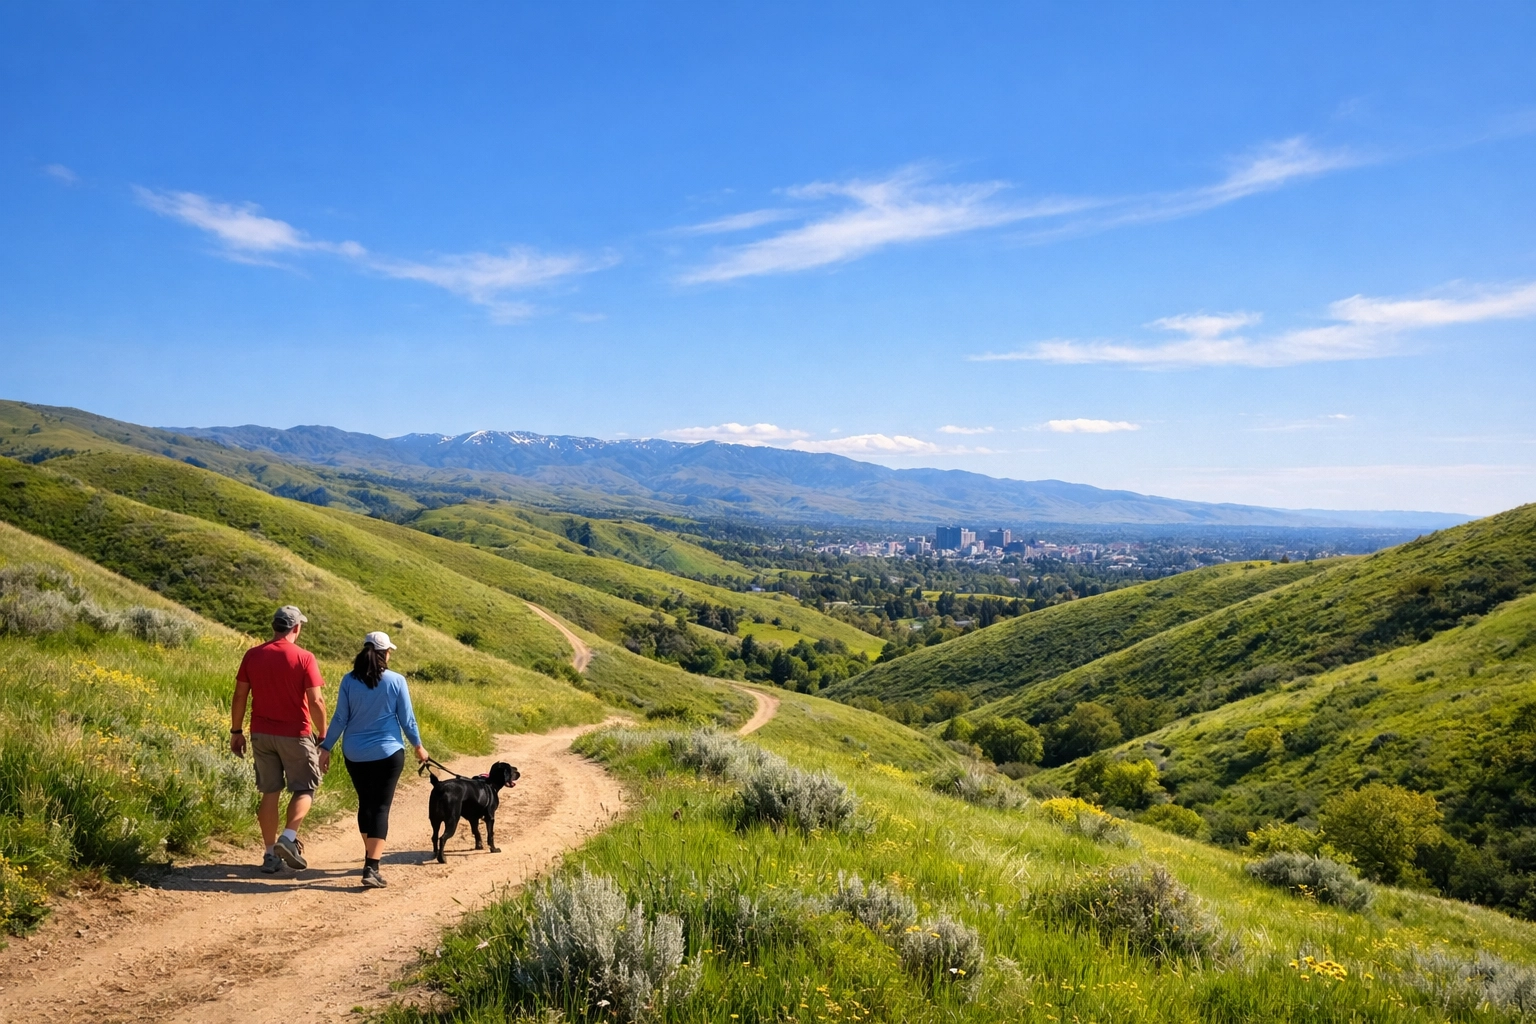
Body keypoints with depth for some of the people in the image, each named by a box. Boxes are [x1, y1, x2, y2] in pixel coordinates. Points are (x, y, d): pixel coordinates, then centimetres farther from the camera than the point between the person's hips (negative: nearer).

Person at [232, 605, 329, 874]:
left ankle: (271, 855, 14)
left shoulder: (252, 655, 1)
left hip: (261, 734, 4)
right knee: (304, 789, 9)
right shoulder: (304, 658, -11)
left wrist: (236, 731, 13)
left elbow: (239, 696, 4)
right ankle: (288, 838, -12)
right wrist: (323, 736, -4)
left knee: (270, 792, 12)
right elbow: (316, 702, -13)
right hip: (295, 735, -4)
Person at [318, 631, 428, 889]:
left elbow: (340, 719, -3)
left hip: (355, 755, 3)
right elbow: (407, 719, -2)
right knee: (381, 807, 0)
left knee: (365, 803, 19)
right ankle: (372, 867, -11)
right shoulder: (396, 681, -8)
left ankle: (370, 855, 33)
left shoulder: (349, 681, -4)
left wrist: (326, 748, 7)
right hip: (388, 753, -2)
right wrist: (418, 746, 13)